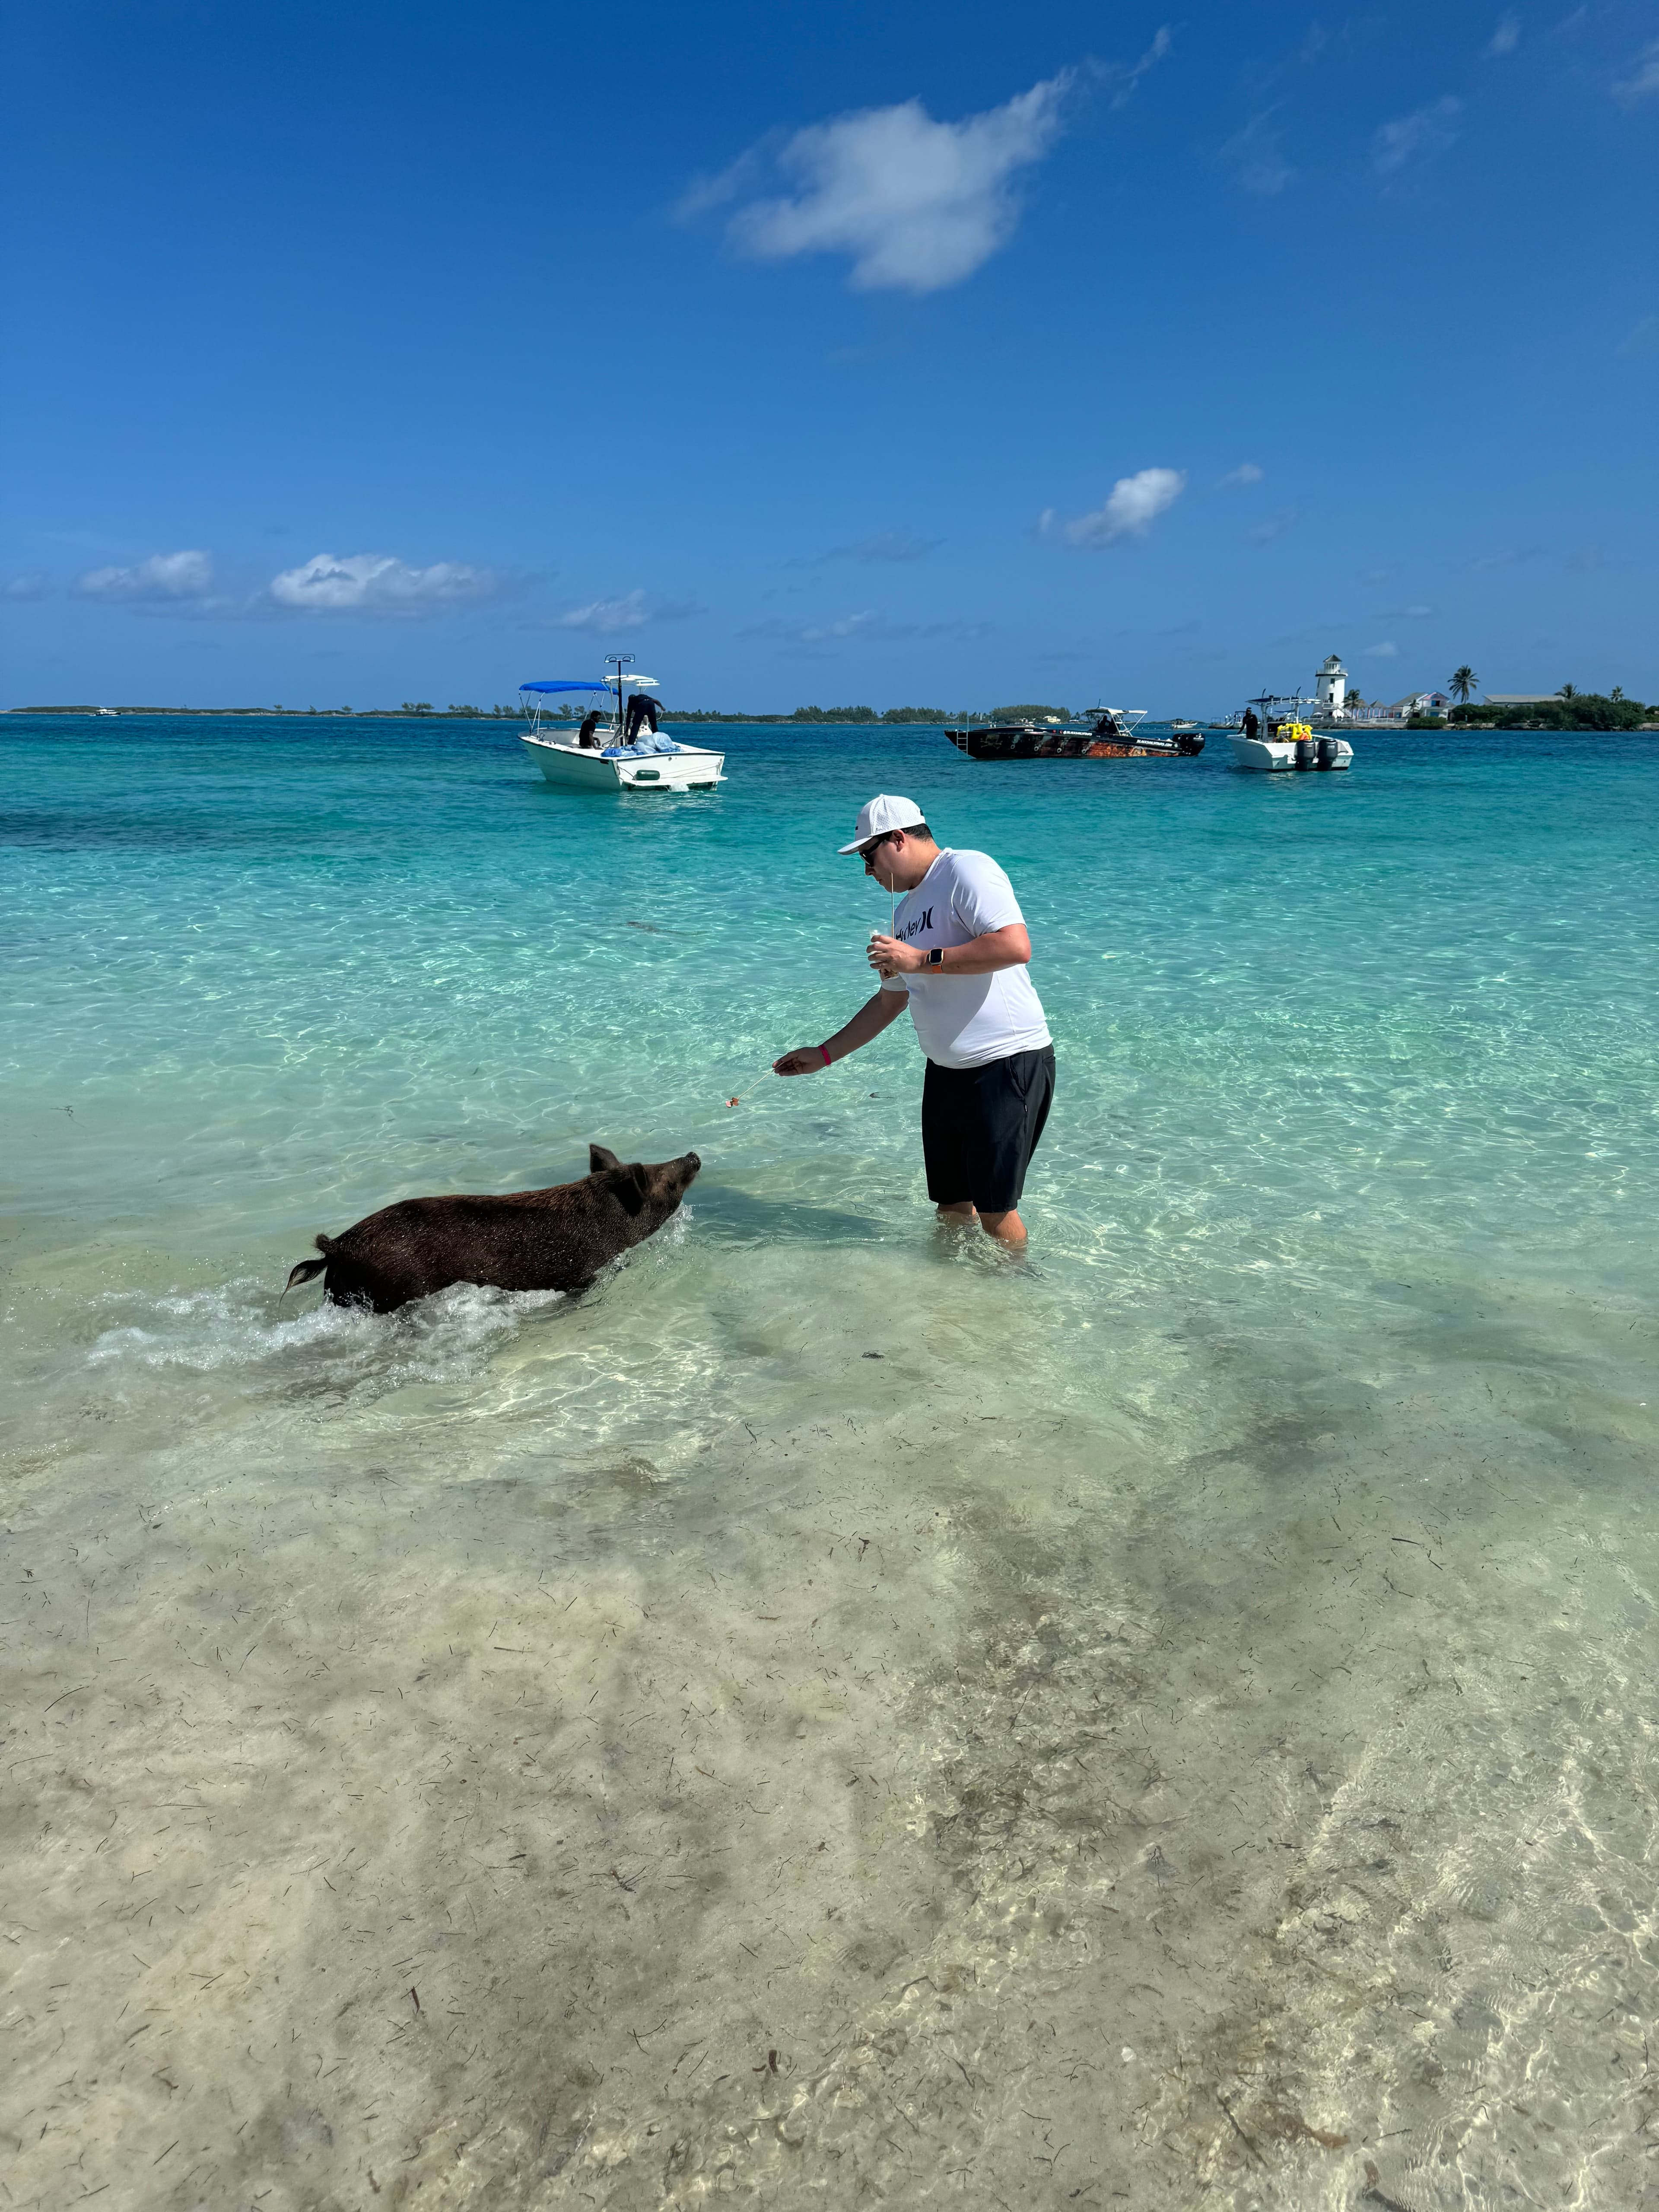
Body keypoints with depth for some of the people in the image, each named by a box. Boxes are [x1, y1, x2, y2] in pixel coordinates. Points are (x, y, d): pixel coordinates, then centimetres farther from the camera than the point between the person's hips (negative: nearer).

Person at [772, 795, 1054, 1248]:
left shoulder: (967, 870, -11)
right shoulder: (906, 911, 17)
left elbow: (1015, 946, -26)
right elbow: (890, 1001, 26)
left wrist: (922, 960, -21)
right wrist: (823, 1054, 24)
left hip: (1008, 1063, -9)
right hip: (946, 1071, 9)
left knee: (993, 1211, -2)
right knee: (951, 1205, 14)